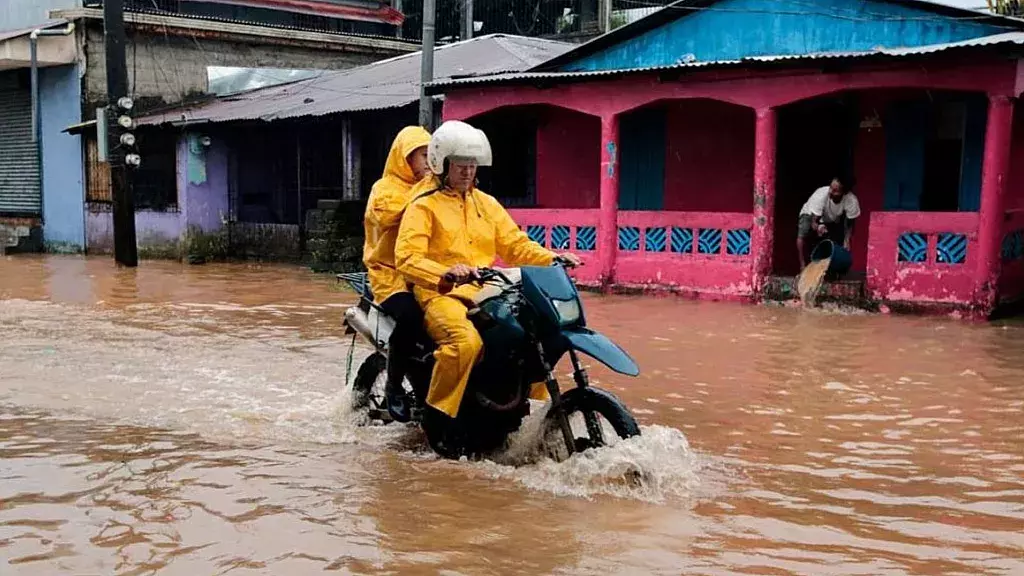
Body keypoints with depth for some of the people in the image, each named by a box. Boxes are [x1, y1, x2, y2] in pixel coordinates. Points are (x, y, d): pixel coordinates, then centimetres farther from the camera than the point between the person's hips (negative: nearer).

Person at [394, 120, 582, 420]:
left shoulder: (486, 204, 19)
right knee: (467, 341, -34)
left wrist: (552, 259, -3)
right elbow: (407, 257, -14)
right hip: (441, 293, -6)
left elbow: (515, 245, 16)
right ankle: (438, 415, -19)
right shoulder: (424, 205, -1)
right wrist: (444, 274, -34)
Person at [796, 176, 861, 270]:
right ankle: (803, 266, -15)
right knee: (802, 235, -29)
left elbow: (850, 224, -20)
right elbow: (813, 222, -36)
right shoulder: (820, 195, -40)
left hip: (833, 220, 3)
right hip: (811, 215, -3)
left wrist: (846, 241, -35)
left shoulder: (852, 201, -34)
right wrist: (818, 227, -58)